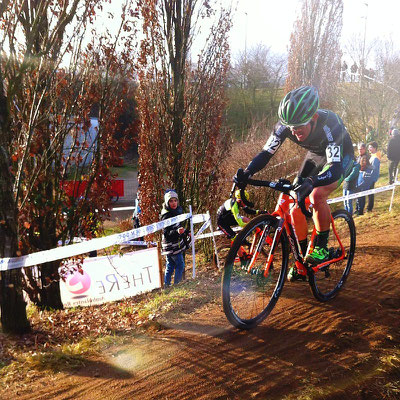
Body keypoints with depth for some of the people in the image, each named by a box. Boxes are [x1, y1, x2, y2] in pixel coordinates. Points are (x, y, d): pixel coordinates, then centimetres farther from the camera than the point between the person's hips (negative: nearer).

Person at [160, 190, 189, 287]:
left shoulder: (178, 211, 8)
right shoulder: (166, 216, -19)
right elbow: (166, 234, -25)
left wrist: (185, 233, 32)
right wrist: (177, 232, -39)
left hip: (177, 244, 8)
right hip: (171, 245, -8)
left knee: (170, 266, 13)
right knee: (180, 265, -7)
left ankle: (166, 285, 21)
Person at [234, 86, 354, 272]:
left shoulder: (330, 124, -39)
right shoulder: (285, 125, -26)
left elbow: (335, 168, -46)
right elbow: (266, 153, -22)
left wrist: (311, 182, -65)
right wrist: (246, 173, -41)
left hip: (340, 159, -5)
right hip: (315, 157, 5)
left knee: (316, 196, -31)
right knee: (296, 206, -8)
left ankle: (322, 247, -10)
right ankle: (302, 259, 8)